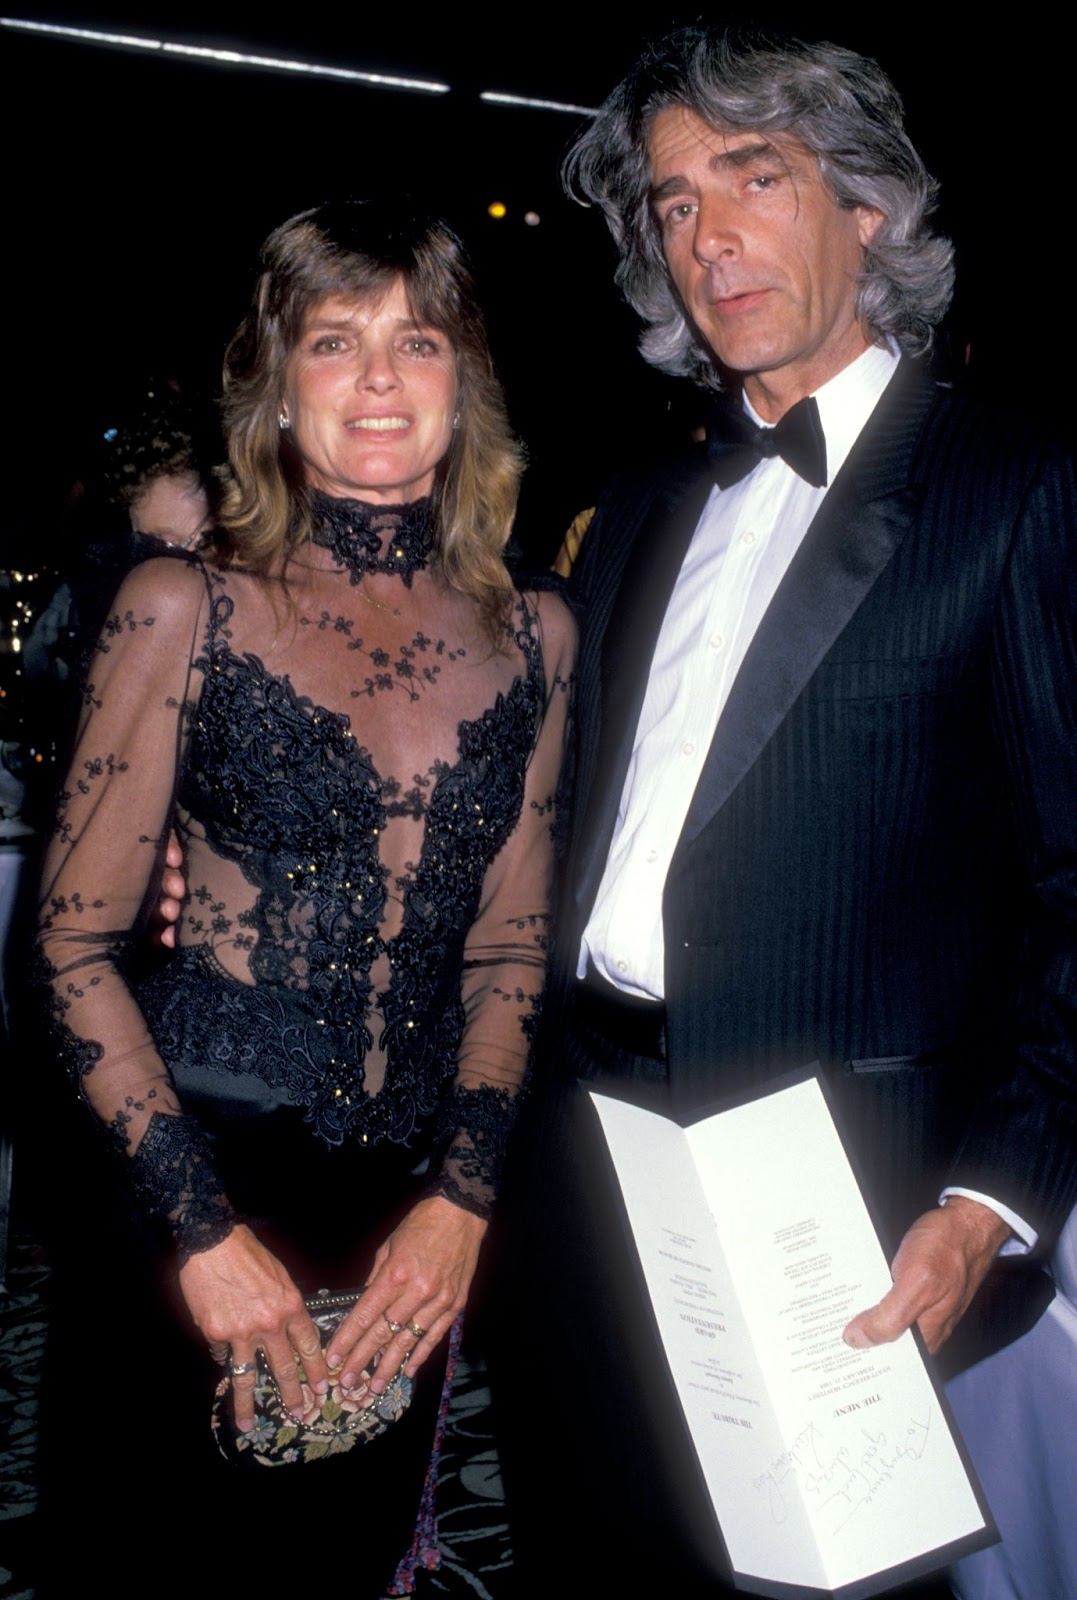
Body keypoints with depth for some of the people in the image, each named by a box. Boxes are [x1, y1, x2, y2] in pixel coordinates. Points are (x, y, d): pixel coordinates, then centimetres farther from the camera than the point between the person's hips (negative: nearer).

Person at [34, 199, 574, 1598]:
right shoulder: (184, 610, -7)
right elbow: (77, 941, -7)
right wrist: (204, 1228, -11)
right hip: (194, 1191, -2)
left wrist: (461, 1199, -4)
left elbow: (510, 946, 5)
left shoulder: (532, 635, 2)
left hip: (414, 1224, 3)